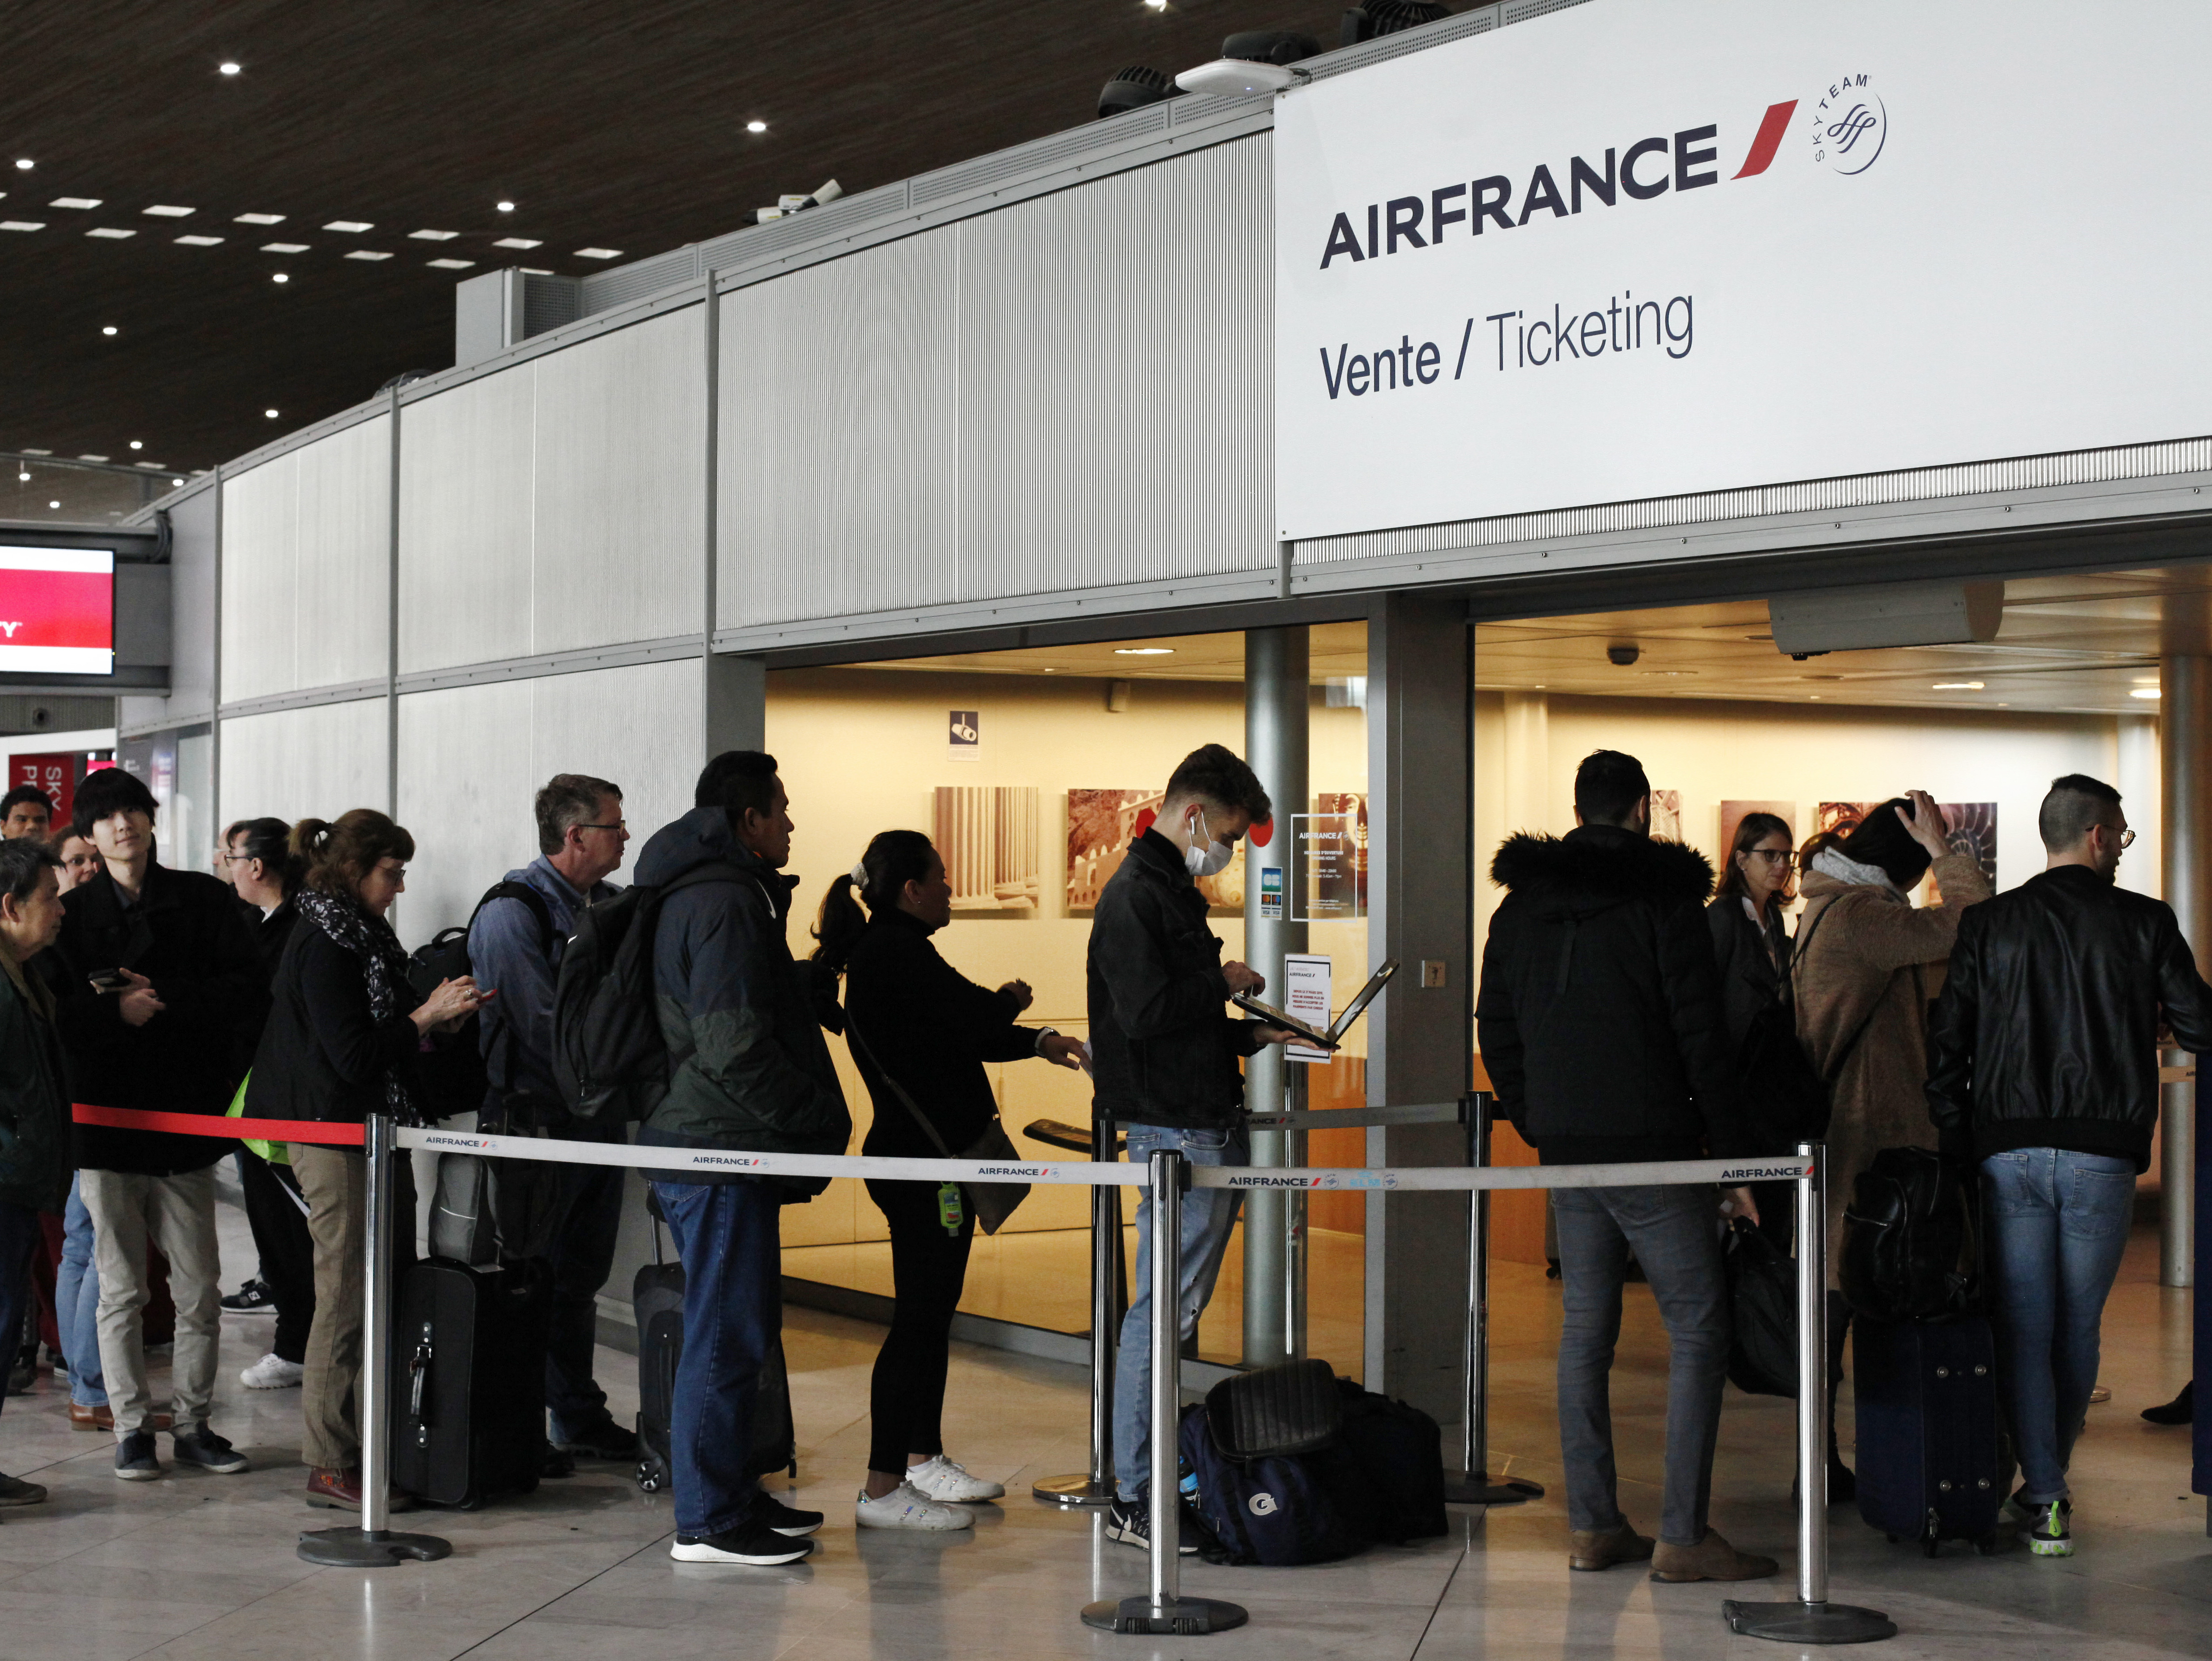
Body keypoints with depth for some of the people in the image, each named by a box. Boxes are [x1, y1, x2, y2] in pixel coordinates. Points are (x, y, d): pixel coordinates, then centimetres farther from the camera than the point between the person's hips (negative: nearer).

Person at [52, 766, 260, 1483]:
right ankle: (132, 1428, 13)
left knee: (198, 1289, 4)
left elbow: (246, 992, -5)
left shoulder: (205, 900, 4)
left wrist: (160, 998, -14)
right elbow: (53, 1014, -1)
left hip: (186, 1118, 0)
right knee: (121, 1291, 4)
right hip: (106, 1122, 0)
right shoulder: (73, 913, 5)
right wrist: (115, 1011, -17)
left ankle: (193, 1422, 15)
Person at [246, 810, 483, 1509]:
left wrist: (436, 1009, 5)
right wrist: (427, 1017, -12)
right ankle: (331, 1466, 0)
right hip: (335, 1136, -10)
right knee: (347, 1298, -6)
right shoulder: (323, 947, -14)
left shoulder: (359, 937, 16)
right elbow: (353, 1056, -19)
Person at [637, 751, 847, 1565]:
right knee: (728, 1334, -6)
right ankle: (709, 1520, -2)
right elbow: (735, 1047, -22)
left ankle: (728, 1494, 26)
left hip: (696, 1141, 11)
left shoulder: (695, 893, 18)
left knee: (735, 1326, 18)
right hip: (721, 1147, -11)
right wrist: (823, 1122, -14)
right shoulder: (725, 903, -16)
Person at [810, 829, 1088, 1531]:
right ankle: (882, 1490, -6)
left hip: (925, 1158, 11)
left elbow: (957, 1033, 19)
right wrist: (1012, 999, 2)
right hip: (924, 1158, -11)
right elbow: (978, 1016, -20)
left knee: (930, 1312, 18)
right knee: (919, 1318, -8)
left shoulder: (886, 950, 16)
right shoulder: (897, 953, -17)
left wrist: (1038, 1042, 6)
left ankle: (922, 1457, 28)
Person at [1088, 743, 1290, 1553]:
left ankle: (1164, 1471, 17)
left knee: (1179, 1309, 12)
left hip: (1212, 1128, 10)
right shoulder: (1135, 895, -12)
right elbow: (1146, 1012, -23)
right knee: (1163, 1311, -8)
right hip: (1172, 1130, -10)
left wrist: (1250, 1034, 14)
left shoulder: (1175, 892, 20)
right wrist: (1223, 983, -10)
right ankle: (1133, 1499, -3)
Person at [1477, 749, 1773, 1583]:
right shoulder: (1663, 900, -8)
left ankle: (1592, 1523, 10)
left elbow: (1496, 1030, 14)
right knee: (1698, 1331, -1)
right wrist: (1731, 1152, -5)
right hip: (1653, 1152, -6)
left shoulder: (1519, 908, 10)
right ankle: (1683, 1535, -5)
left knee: (1586, 1330, 11)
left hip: (1568, 1156, 6)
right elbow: (1701, 1036, -10)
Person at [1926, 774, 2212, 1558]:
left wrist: (1957, 1150, 8)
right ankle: (2050, 1483, 25)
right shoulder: (2144, 923, -1)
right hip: (2103, 1154, -1)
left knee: (2024, 1325, 3)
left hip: (2010, 1152, 1)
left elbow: (1945, 1045, 3)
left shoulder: (1987, 925, 4)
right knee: (2079, 1328, 13)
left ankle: (2043, 1497, -5)